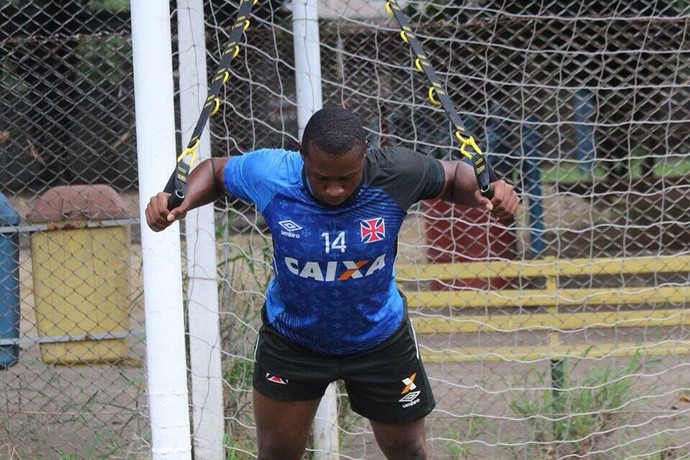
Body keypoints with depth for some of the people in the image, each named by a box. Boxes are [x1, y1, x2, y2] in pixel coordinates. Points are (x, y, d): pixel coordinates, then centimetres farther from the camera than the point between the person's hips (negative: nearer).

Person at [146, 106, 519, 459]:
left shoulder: (396, 174, -27)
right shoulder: (269, 173, -27)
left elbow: (453, 176, -7)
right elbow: (215, 170, -5)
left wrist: (484, 194, -28)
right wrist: (182, 201, -25)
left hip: (379, 337, 0)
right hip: (291, 338, 0)